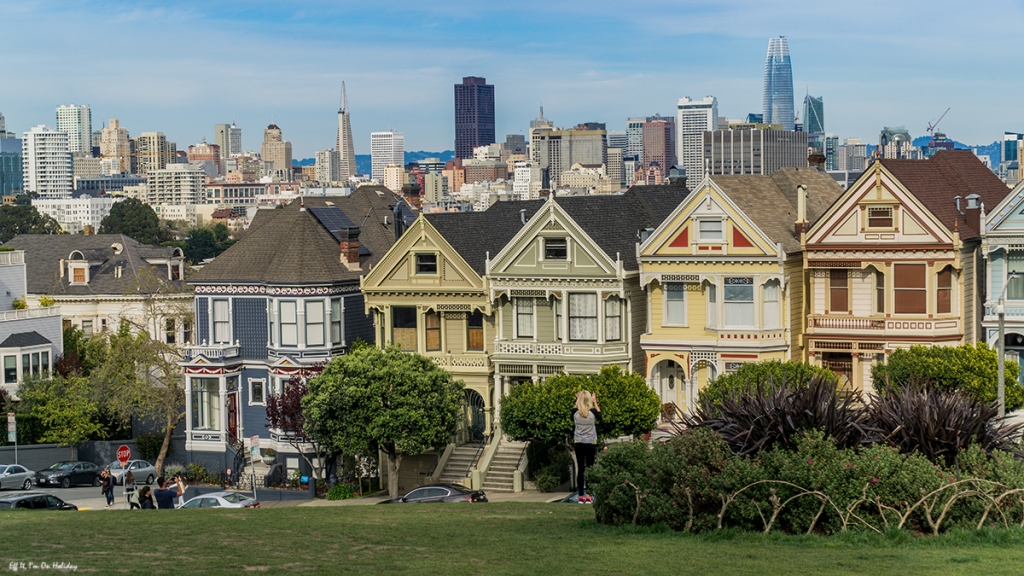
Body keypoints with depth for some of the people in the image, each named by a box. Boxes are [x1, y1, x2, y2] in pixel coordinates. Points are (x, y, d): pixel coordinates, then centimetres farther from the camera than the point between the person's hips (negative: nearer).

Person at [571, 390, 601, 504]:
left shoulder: (576, 412, -9)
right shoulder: (592, 412, -12)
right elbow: (600, 417, 11)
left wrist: (577, 400, 18)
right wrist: (595, 402, 15)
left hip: (578, 443, 2)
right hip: (591, 443, -2)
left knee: (580, 469, 5)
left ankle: (581, 496, 5)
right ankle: (589, 496, 0)